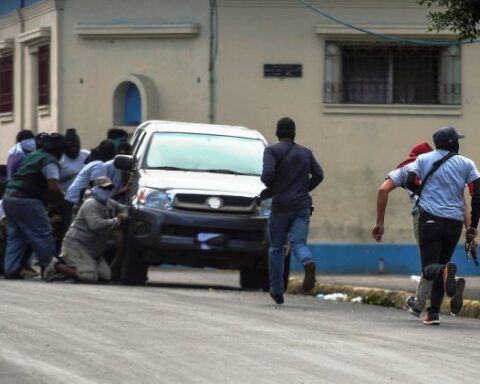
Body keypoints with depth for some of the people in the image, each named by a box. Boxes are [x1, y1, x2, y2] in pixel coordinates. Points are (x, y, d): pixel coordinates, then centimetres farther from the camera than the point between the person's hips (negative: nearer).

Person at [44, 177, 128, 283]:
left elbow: (124, 209, 29)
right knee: (90, 276, -24)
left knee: (106, 275, -1)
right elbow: (95, 224, -31)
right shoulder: (91, 204, -14)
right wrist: (116, 221, -21)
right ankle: (57, 266, -6)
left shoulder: (110, 204, 12)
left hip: (92, 251, 10)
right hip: (76, 245, -10)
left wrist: (123, 216, 5)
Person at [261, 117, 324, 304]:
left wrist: (270, 186, 4)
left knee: (276, 248, 9)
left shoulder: (272, 151, -2)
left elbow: (268, 173, -17)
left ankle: (277, 290, 12)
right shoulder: (306, 152, 12)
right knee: (298, 242, -4)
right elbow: (318, 175, 6)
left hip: (281, 206, -3)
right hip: (302, 205, 3)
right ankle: (308, 262, -39)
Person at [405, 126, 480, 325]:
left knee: (430, 268, -3)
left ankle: (446, 271, -39)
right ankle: (433, 312, 8)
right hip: (454, 222, 1)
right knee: (441, 264, 16)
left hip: (430, 218, -1)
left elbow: (410, 183, -1)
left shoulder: (423, 159, 7)